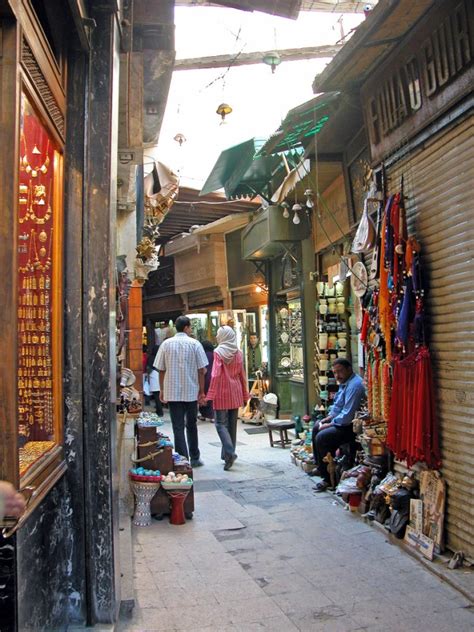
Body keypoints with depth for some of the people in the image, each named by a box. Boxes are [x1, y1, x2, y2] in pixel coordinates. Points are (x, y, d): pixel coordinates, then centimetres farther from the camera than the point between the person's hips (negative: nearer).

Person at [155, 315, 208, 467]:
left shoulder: (166, 344, 1)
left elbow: (161, 370, 3)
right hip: (191, 392, 0)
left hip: (172, 392, 0)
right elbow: (201, 370, -4)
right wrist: (201, 391, 4)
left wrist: (162, 390, 12)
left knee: (178, 427, 3)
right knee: (191, 426, 16)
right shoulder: (195, 344, -4)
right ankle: (194, 458, 24)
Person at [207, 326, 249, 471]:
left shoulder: (218, 352, -9)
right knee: (232, 424, 11)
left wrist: (210, 395, -14)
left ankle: (229, 453, -17)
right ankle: (227, 455, 18)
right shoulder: (238, 353, 4)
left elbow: (215, 375, -15)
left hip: (222, 393, -5)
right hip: (235, 393, 5)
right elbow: (242, 375, 8)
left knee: (221, 423, -1)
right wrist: (245, 395, 15)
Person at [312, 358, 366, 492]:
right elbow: (338, 405, 23)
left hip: (351, 426, -12)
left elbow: (347, 415, -28)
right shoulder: (345, 383, 11)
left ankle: (328, 479, -11)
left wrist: (330, 424, -18)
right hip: (342, 420, 12)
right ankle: (319, 467, 28)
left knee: (321, 437, -24)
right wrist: (329, 417, 8)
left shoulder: (354, 385, -24)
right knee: (316, 427, 21)